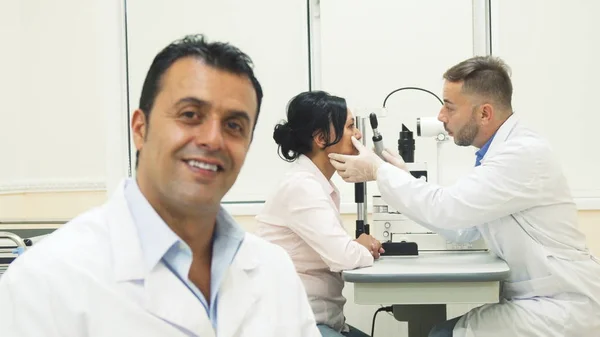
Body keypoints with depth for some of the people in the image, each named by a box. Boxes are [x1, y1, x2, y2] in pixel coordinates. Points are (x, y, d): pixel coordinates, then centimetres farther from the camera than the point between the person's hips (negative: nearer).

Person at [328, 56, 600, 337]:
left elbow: (447, 208, -25)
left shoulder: (524, 153, -22)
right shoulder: (501, 150, 9)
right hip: (535, 298, 9)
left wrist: (378, 170, -14)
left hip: (561, 307, -9)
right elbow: (463, 228, 10)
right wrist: (402, 177, 4)